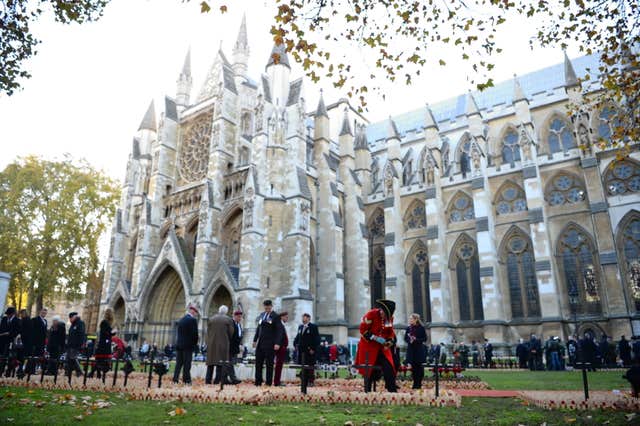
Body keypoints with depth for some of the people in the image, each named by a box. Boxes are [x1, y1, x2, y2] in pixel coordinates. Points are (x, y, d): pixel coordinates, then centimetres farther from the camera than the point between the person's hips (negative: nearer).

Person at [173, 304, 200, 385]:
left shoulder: (181, 320, 12)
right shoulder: (193, 320, -11)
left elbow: (179, 333, 12)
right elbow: (195, 333, -13)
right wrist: (195, 343, 2)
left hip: (179, 345, 7)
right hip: (188, 345, -6)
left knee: (179, 363, 10)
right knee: (187, 364, -1)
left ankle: (175, 379, 10)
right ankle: (186, 380, 1)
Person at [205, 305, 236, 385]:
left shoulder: (211, 319, 5)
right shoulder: (229, 320, -3)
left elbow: (208, 332, 6)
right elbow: (231, 333, -3)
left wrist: (208, 342, 13)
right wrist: (228, 341, 12)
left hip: (212, 343, 3)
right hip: (223, 344, -3)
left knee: (211, 361, 10)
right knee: (220, 362, 1)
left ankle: (208, 380, 11)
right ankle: (217, 380, -2)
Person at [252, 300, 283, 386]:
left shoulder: (276, 316, -5)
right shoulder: (262, 315, 13)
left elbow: (279, 331, -9)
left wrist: (277, 343, -16)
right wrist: (255, 340, 15)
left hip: (270, 344, -5)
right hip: (260, 343, 6)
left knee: (269, 363, 2)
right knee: (258, 363, 7)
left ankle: (269, 383, 10)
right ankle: (258, 382, 15)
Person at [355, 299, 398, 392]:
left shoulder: (389, 317, 2)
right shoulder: (371, 314, -17)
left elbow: (391, 332, 14)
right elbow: (363, 330, -16)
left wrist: (389, 342, -5)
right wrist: (375, 338, -21)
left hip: (382, 348, 5)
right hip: (369, 347, -4)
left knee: (389, 368, -6)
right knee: (369, 371, 1)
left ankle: (393, 390, 0)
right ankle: (367, 391, 14)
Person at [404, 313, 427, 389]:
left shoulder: (421, 328, -4)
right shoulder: (409, 328, 7)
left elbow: (425, 339, -5)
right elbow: (405, 338, 10)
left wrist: (416, 339, -18)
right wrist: (409, 340, -12)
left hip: (419, 349, -3)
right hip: (411, 349, 3)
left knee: (419, 366, -2)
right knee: (413, 366, 3)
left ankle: (419, 383, 8)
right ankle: (415, 383, 14)